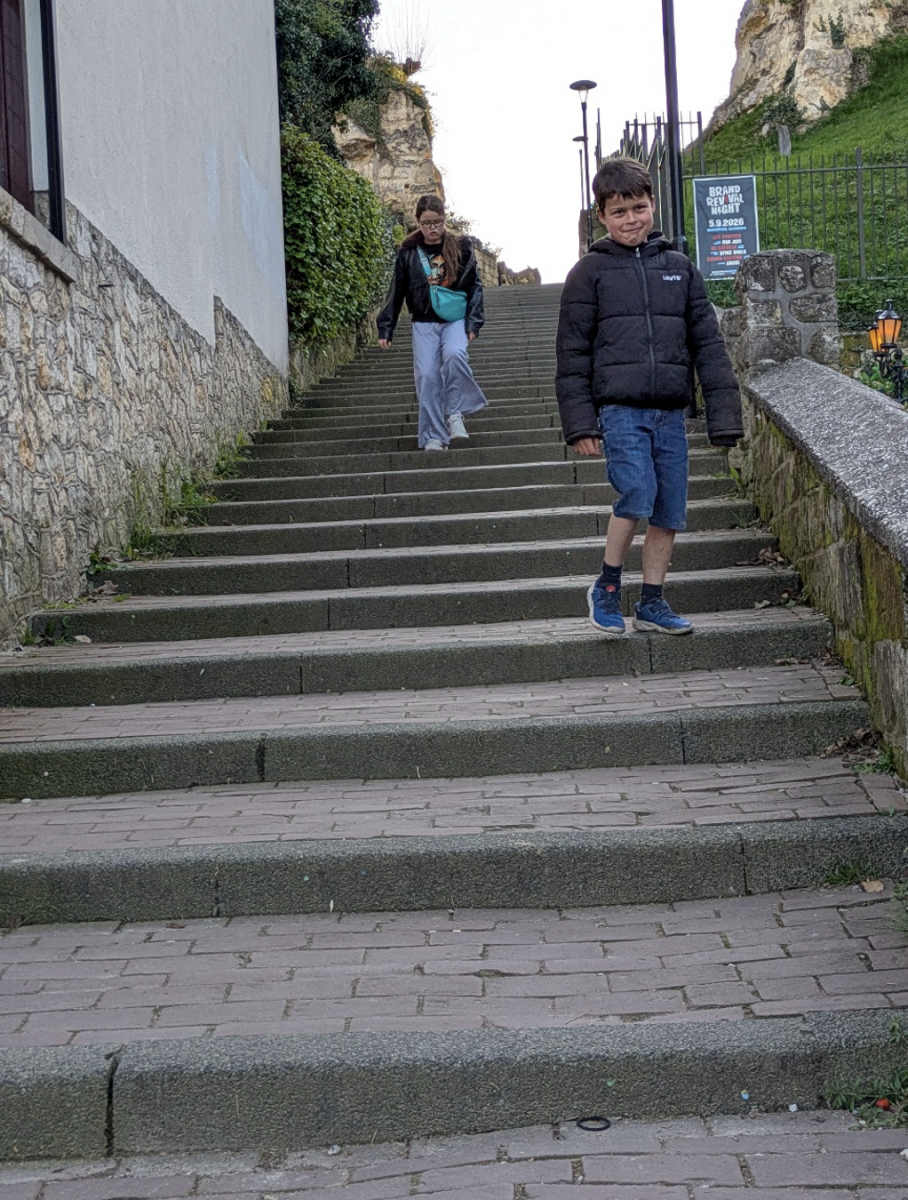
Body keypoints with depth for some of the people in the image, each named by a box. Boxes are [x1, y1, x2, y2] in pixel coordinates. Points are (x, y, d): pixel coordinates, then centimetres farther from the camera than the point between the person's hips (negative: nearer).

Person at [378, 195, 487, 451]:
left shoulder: (461, 248, 3)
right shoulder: (408, 253, 5)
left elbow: (474, 286, 5)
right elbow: (396, 293, 10)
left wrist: (473, 322, -5)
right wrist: (385, 329, 6)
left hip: (456, 319, -1)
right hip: (424, 324, 1)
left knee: (454, 354, -30)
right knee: (427, 376, -9)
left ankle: (455, 413, -16)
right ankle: (433, 437, -2)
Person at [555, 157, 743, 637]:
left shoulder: (680, 268, 11)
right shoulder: (590, 272, 2)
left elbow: (708, 345, 10)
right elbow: (572, 352, 2)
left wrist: (724, 415, 3)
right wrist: (580, 422, -5)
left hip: (670, 412, 4)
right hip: (620, 408, -4)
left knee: (670, 512, 6)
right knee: (637, 494, -19)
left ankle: (652, 603, 20)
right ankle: (606, 587, 2)